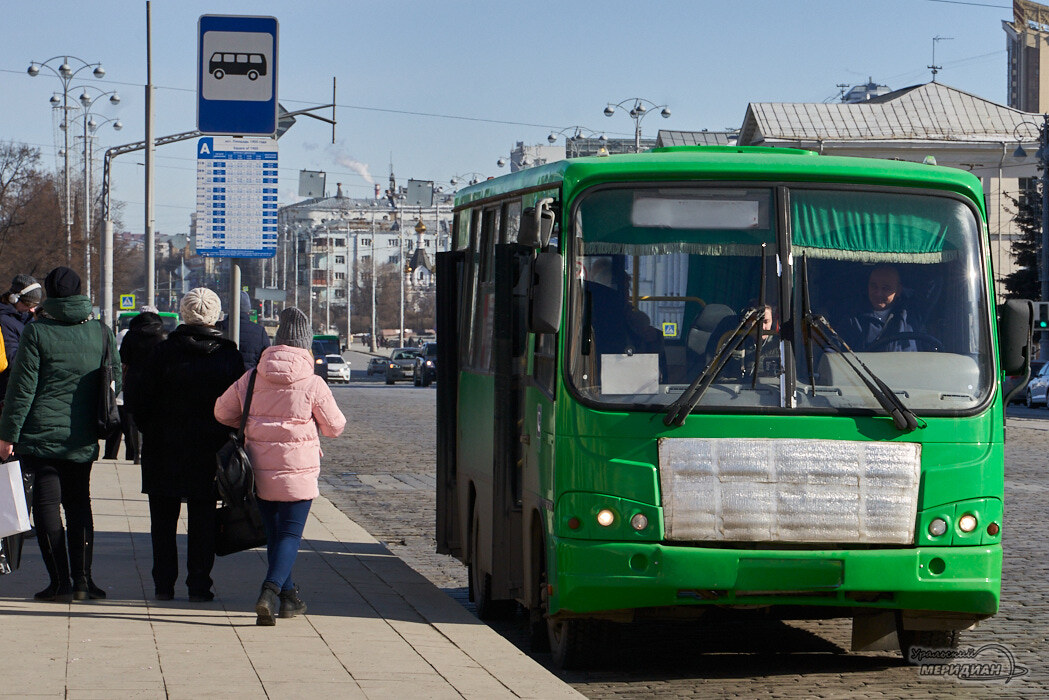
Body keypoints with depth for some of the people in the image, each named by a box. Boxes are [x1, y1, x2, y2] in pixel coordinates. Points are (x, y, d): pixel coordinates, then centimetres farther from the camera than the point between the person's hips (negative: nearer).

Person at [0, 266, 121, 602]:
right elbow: (115, 381, 10)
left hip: (43, 434, -4)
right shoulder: (101, 332, 4)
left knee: (47, 504, 1)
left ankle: (60, 582, -4)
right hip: (83, 440, 4)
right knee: (79, 505, 13)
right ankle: (82, 580, 8)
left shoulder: (37, 331, -8)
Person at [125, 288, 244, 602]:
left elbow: (137, 397, -6)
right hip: (209, 447, 1)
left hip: (165, 447, -1)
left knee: (163, 518, 9)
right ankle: (199, 585, 6)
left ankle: (164, 584, 10)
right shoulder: (229, 355, -3)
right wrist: (225, 436, 10)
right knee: (203, 519, 8)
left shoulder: (164, 351, -8)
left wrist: (149, 428, 8)